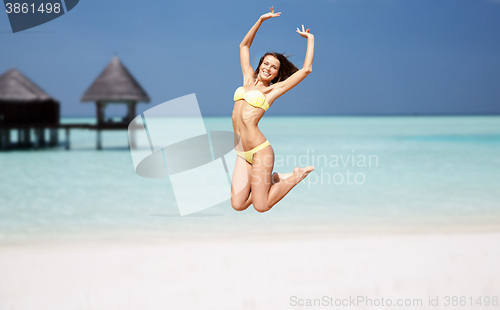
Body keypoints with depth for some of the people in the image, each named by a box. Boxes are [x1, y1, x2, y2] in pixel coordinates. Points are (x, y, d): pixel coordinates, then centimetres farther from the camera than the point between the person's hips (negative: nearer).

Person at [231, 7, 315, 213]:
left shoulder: (273, 90, 2)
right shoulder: (248, 80, 15)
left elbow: (306, 69, -4)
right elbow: (244, 45, 23)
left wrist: (310, 39, 6)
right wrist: (261, 20, 17)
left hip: (259, 150, -5)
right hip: (242, 153, 5)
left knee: (261, 206, -6)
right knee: (238, 205, -3)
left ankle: (297, 176, 16)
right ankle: (271, 180, 21)